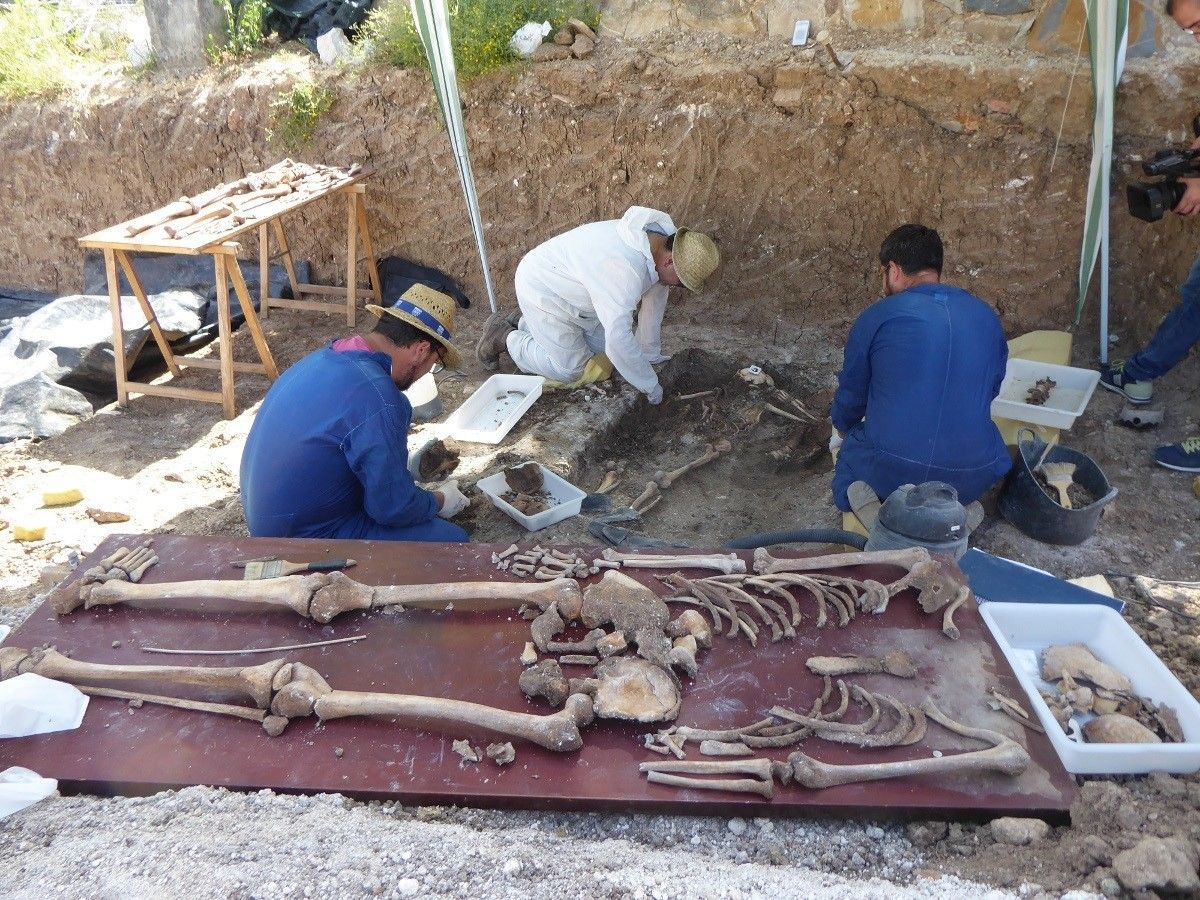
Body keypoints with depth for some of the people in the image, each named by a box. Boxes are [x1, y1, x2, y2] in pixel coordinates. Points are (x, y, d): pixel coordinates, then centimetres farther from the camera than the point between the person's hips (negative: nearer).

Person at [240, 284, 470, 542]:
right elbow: (394, 509, -19)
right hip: (309, 536, -9)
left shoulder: (321, 358, 2)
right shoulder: (378, 400, -27)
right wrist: (440, 501, 0)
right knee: (453, 538, -9)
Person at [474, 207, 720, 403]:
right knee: (570, 369, -6)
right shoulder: (626, 269, -39)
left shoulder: (660, 238, -11)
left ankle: (526, 325, 28)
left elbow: (653, 303, 1)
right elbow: (619, 341, -39)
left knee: (601, 346, 15)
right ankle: (504, 337, 12)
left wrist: (651, 354, 9)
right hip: (541, 290, -9)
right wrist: (650, 386, -27)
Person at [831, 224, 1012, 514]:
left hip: (887, 473, -3)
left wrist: (843, 429, 32)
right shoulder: (987, 317, 8)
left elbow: (851, 394, 9)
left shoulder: (877, 316, -2)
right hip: (970, 478, 3)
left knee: (850, 449, 30)